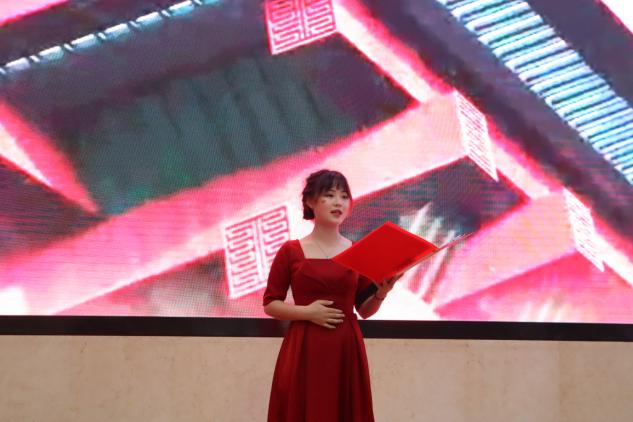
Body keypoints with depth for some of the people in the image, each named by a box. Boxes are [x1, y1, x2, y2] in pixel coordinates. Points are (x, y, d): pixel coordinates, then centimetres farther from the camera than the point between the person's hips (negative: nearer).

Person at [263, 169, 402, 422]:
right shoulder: (290, 251, -1)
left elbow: (364, 310, 11)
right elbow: (270, 304, 1)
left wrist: (381, 293, -9)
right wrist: (307, 311, -13)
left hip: (347, 350, 2)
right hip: (304, 351, -2)